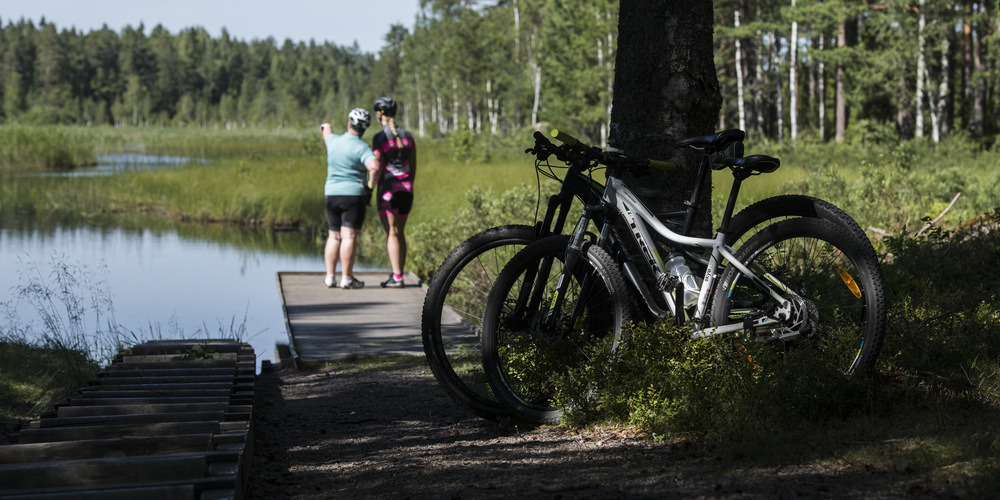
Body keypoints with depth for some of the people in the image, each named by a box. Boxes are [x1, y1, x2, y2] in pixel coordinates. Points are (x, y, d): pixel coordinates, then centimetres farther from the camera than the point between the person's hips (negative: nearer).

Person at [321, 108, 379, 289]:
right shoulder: (361, 148, -12)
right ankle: (346, 278, -4)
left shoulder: (333, 141, 5)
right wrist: (370, 186, -11)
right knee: (349, 237, -5)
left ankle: (330, 276, 12)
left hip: (332, 193, 5)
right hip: (353, 194, -5)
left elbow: (327, 131, 31)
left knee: (334, 237, 12)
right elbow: (374, 167, -28)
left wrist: (326, 127, 56)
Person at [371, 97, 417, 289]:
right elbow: (413, 167, 11)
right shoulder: (407, 136, 8)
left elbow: (376, 167, -15)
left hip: (388, 189, -6)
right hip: (406, 189, 6)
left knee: (392, 233, -5)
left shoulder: (379, 138, -10)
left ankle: (396, 277, -10)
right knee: (400, 232, 13)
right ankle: (398, 274, 15)